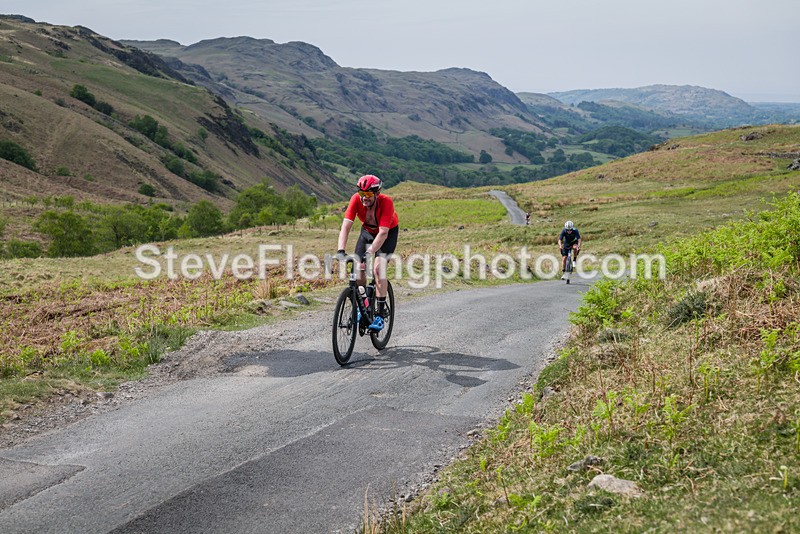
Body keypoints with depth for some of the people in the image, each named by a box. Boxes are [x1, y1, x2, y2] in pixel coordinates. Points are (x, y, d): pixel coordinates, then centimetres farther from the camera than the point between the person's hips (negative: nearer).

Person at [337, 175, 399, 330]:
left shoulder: (386, 202, -35)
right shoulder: (356, 199, -28)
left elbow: (383, 233, -39)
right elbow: (346, 226, -33)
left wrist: (370, 252, -50)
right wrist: (340, 251, -46)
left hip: (389, 232, -4)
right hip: (367, 231, 4)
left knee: (378, 268, -23)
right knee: (359, 268, -9)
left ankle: (380, 313, -16)